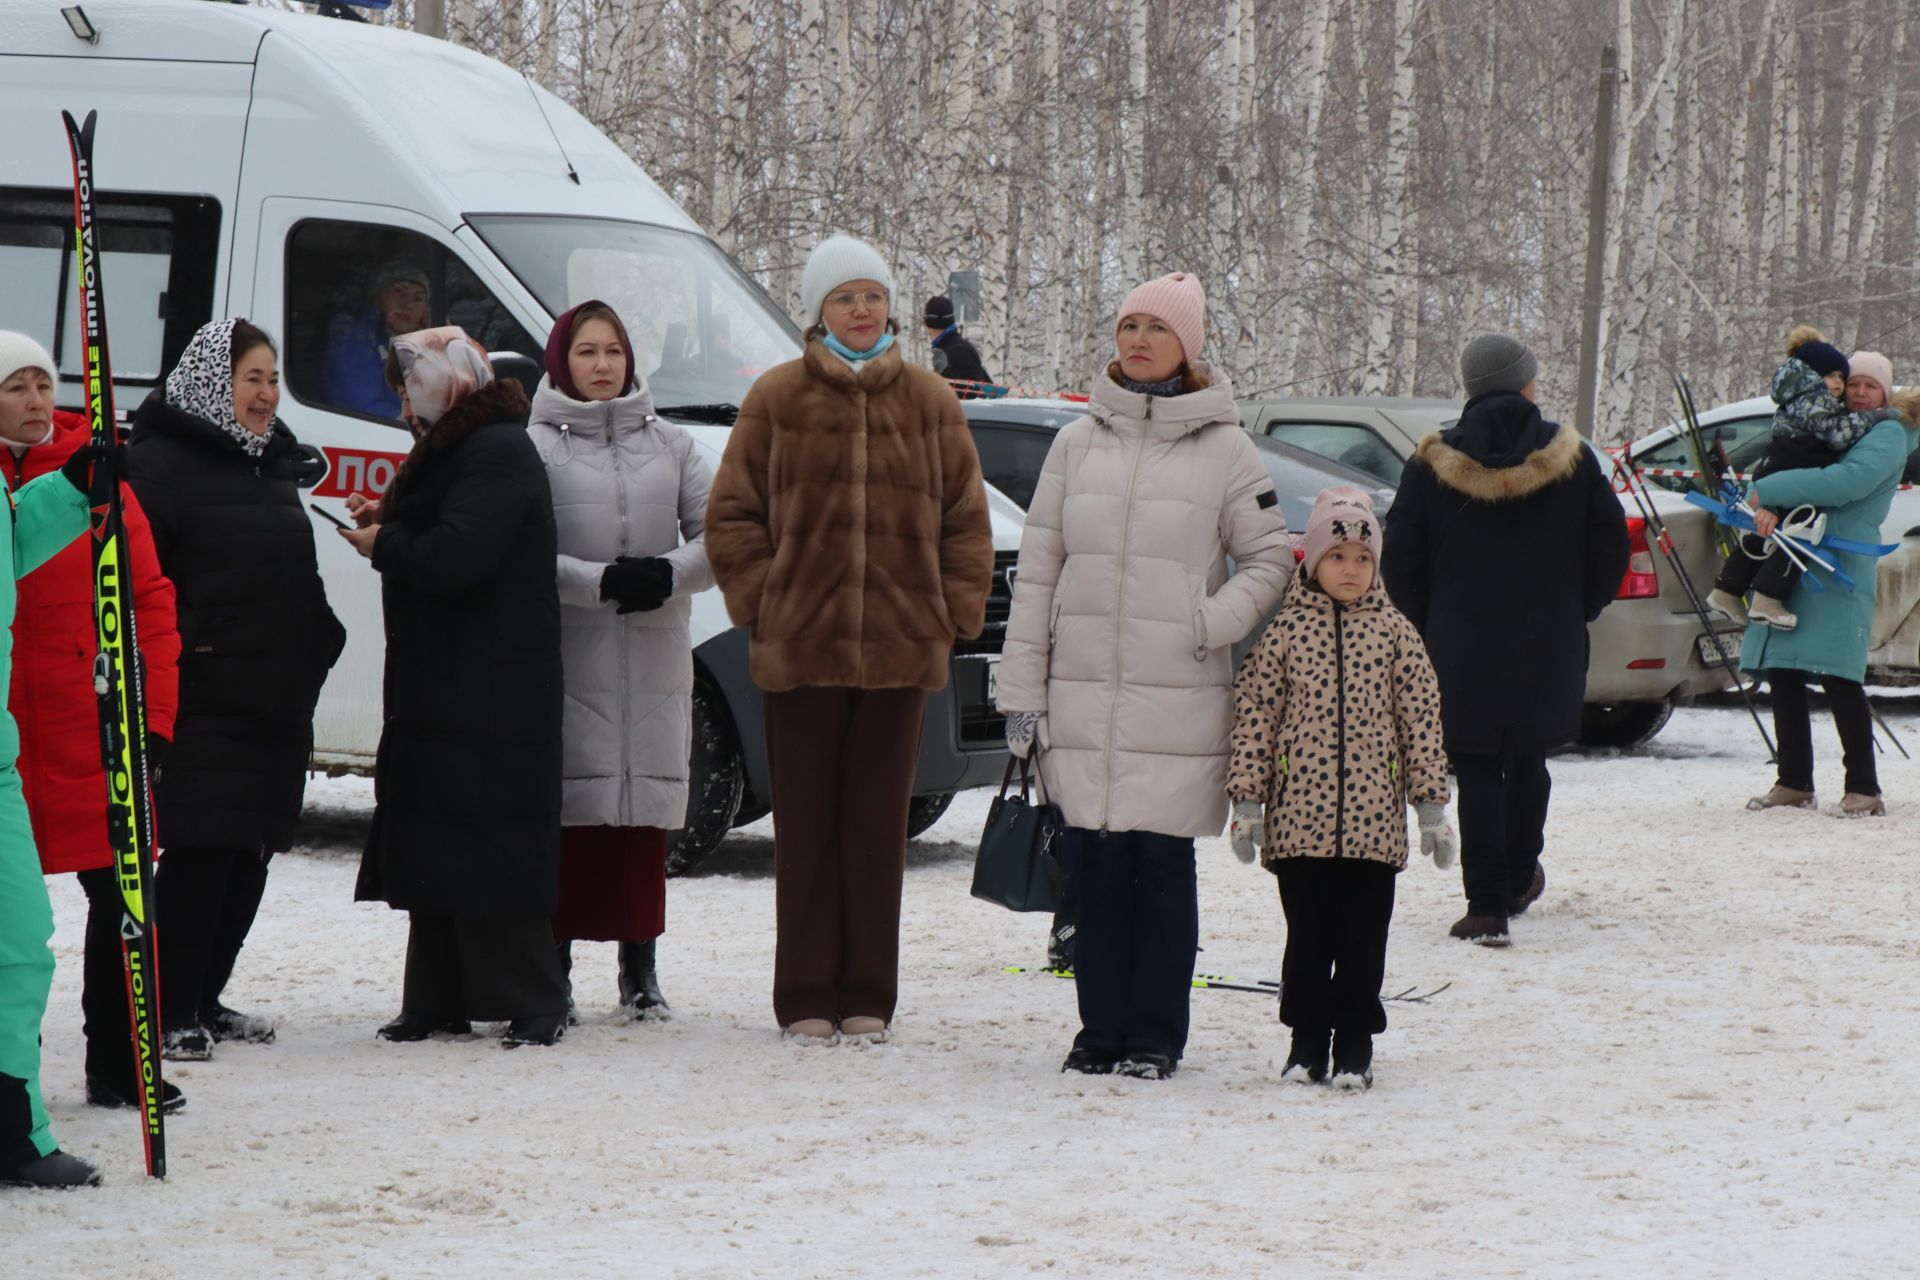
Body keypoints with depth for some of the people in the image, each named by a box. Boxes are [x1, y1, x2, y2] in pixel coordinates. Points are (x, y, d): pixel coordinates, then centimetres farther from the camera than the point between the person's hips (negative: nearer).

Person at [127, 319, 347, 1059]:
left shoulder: (272, 462, 19)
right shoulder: (162, 463, -8)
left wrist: (317, 644, 19)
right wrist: (172, 650, -20)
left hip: (278, 702, 8)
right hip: (203, 702, -8)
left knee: (251, 855, 10)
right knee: (201, 852, -10)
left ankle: (204, 1000, 19)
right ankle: (174, 1013, -6)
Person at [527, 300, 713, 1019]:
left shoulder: (669, 446, 14)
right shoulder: (536, 446, 2)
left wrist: (671, 573, -10)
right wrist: (598, 581, -17)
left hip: (656, 659, 3)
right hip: (568, 656, -3)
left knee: (647, 811, 3)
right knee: (571, 810, -7)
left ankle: (639, 970, 10)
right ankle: (556, 962, -1)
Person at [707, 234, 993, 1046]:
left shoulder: (929, 401, 8)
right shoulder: (778, 398, 3)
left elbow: (965, 519, 12)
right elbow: (732, 514, 6)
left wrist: (953, 611, 2)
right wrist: (761, 604, -2)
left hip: (900, 645, 1)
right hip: (802, 645, -1)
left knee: (879, 824, 5)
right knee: (807, 824, 2)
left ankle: (869, 997, 11)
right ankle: (807, 999, 7)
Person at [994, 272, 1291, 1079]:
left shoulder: (1222, 447, 3)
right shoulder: (1078, 443, 10)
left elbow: (1270, 558, 8)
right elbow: (1037, 570, 10)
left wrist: (1212, 624, -11)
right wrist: (1022, 691, 6)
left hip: (1177, 701, -2)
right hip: (1083, 694, 3)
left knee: (1163, 864, -2)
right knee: (1092, 863, 3)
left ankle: (1156, 1034, 6)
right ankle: (1102, 1028, 12)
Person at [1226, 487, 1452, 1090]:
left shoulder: (1395, 633, 4)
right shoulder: (1286, 631, 2)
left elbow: (1421, 721, 6)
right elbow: (1255, 716, 2)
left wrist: (1431, 806, 3)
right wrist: (1247, 802, -1)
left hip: (1374, 819, 0)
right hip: (1299, 817, 0)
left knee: (1363, 938, 4)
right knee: (1307, 936, 5)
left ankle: (1354, 1043, 14)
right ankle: (1307, 1041, 14)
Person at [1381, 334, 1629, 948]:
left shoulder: (1434, 464, -4)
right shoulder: (1570, 459, -2)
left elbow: (1400, 560, -1)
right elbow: (1609, 547, 3)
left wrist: (1422, 631, 12)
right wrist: (1575, 612, 18)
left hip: (1462, 648, -2)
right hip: (1547, 646, 2)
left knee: (1476, 771, 1)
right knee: (1528, 759, 21)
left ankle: (1488, 906, -7)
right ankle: (1519, 881, 34)